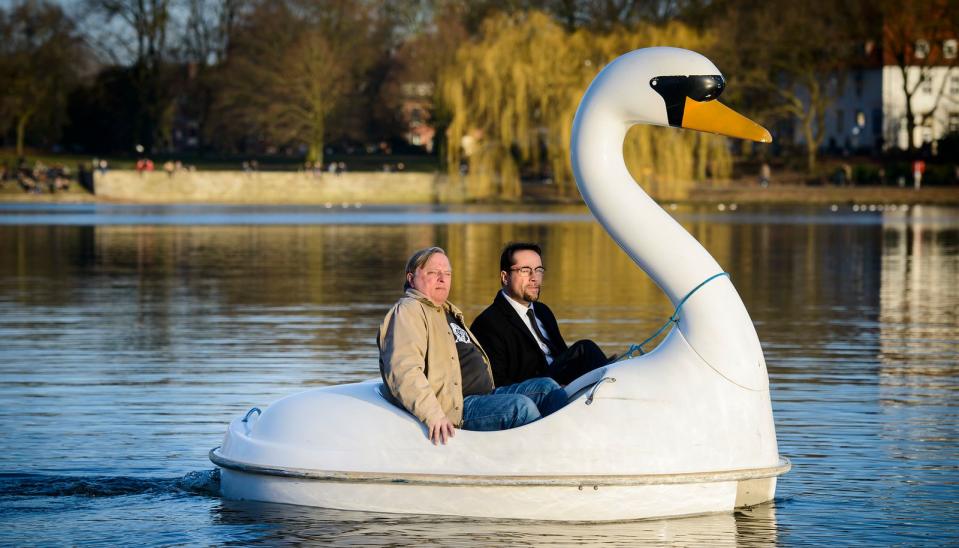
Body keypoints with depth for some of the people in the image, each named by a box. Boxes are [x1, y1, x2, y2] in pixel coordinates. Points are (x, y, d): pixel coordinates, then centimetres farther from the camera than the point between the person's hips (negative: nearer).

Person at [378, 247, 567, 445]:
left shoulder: (450, 312, 28)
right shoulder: (408, 312, -7)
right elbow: (404, 370, -23)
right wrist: (433, 415, -33)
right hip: (453, 410, -10)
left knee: (546, 387, -2)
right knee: (520, 405, -27)